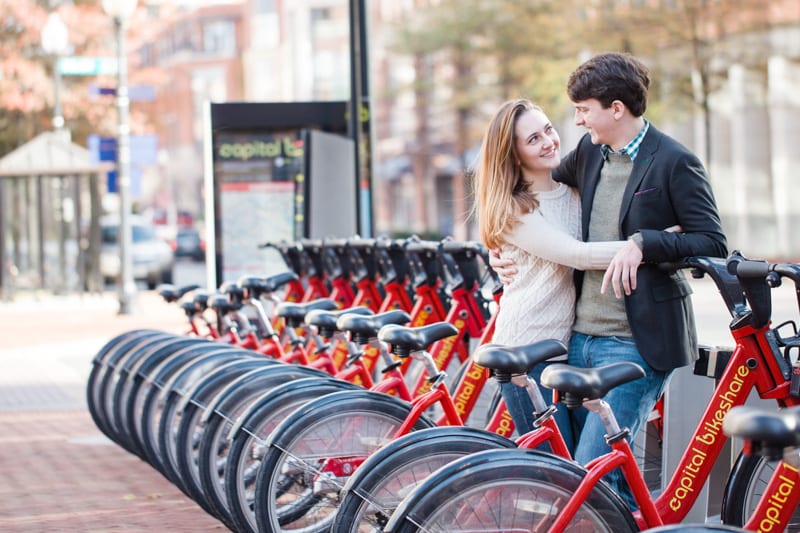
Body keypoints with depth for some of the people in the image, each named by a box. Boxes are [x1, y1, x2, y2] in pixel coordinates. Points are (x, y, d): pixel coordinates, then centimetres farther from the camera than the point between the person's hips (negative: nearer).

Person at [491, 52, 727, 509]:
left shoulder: (674, 162, -9)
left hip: (638, 344, -7)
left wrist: (642, 242, -24)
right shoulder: (589, 151, 11)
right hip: (582, 336, 7)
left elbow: (714, 245, -13)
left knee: (592, 470, -13)